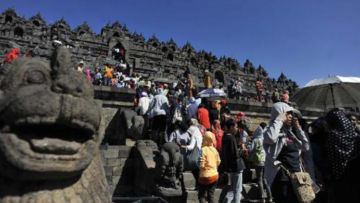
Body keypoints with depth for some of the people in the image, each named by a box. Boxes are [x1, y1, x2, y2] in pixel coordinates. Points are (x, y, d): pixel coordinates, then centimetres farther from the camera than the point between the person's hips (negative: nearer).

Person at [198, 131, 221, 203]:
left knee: (202, 196, 7)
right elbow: (218, 162, 7)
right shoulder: (214, 149, 0)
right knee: (211, 195, 17)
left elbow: (202, 165, -20)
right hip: (214, 175, 6)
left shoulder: (203, 149, -18)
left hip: (205, 176, -6)